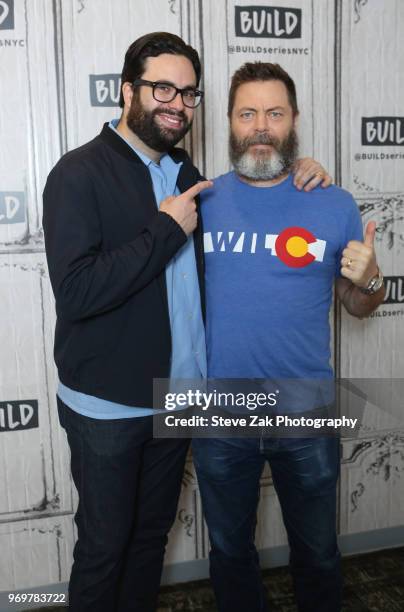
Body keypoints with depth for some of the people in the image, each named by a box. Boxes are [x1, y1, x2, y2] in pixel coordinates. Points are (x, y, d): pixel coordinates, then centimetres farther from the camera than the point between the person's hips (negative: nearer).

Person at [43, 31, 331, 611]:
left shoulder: (185, 176, 8)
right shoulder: (80, 173, -13)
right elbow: (75, 290, -25)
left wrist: (297, 178, 5)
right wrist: (167, 229, -21)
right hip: (107, 406, -6)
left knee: (152, 532, 21)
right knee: (104, 545, 11)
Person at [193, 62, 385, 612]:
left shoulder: (334, 204, -4)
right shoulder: (202, 200, -2)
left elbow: (358, 307, 4)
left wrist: (369, 281, -17)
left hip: (307, 416, 0)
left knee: (317, 553, 20)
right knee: (230, 550, 22)